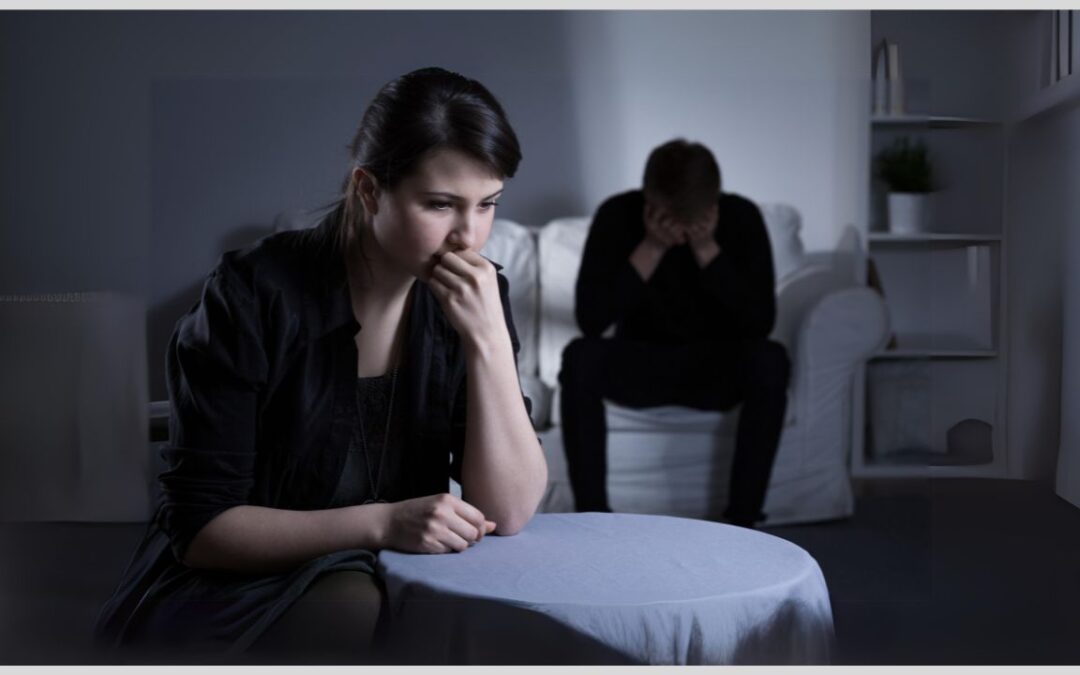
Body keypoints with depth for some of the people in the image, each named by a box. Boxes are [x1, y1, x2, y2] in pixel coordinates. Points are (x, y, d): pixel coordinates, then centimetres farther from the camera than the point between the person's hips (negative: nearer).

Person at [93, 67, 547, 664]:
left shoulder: (473, 298, -4)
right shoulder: (256, 295, -16)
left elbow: (507, 512, -10)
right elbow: (197, 525, -14)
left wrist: (488, 339, -22)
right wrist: (382, 523, -25)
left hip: (385, 586, 4)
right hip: (223, 591, -3)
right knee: (356, 619, -34)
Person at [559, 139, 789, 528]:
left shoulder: (741, 217, -14)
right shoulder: (618, 215, -14)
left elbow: (761, 323, -21)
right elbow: (590, 320, -22)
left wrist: (707, 249, -28)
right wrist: (651, 248, -28)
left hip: (715, 369, 0)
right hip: (639, 365, 0)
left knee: (770, 359, -32)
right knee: (579, 356, -31)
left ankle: (742, 522, -24)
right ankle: (592, 518, -24)